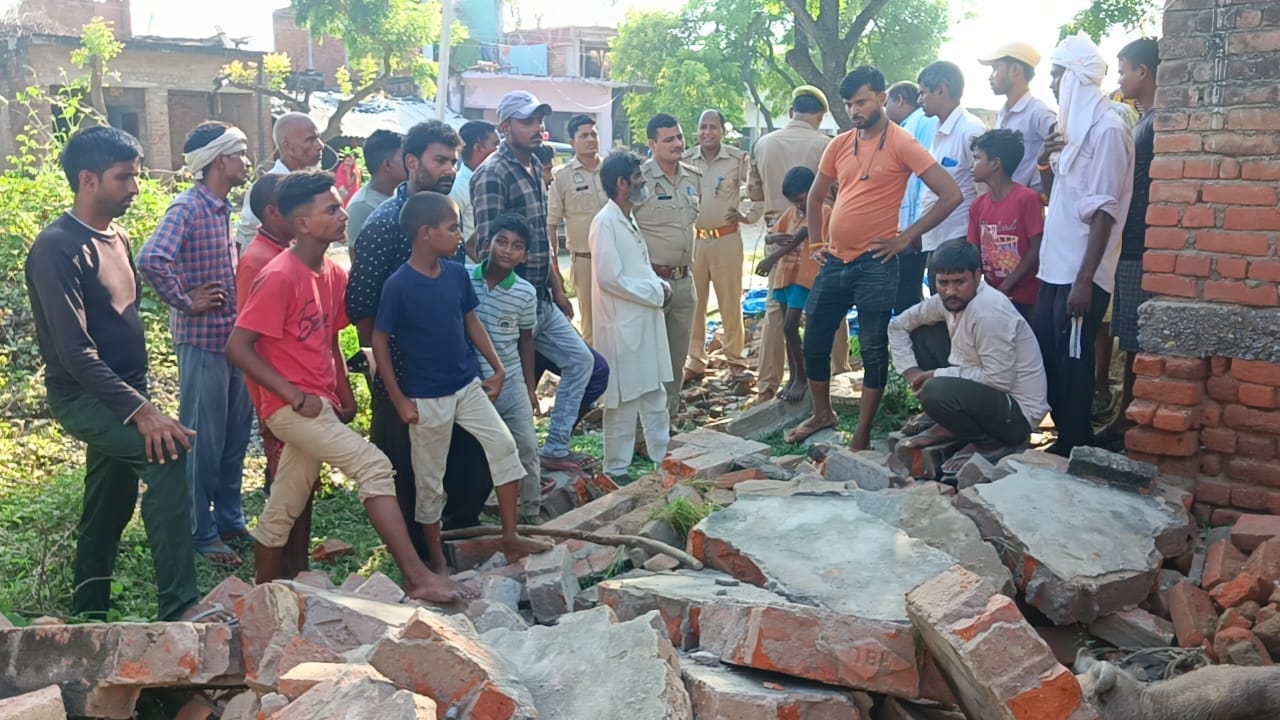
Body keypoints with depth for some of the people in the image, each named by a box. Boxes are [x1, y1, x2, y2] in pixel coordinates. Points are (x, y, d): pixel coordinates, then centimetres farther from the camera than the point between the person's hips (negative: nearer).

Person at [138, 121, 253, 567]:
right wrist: (186, 303, -18)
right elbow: (151, 261, -29)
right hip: (203, 341, -8)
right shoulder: (188, 208, -14)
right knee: (204, 441, 2)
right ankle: (202, 534, 14)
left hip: (234, 338, 8)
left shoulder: (222, 209, 12)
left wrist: (243, 321, 13)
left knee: (235, 437, 15)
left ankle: (230, 520, 28)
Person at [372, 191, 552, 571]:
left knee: (504, 446, -3)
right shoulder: (398, 286, -17)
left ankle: (511, 537, 8)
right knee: (430, 481, 7)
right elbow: (379, 343, -10)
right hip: (426, 398, -5)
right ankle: (437, 559, 23)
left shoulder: (457, 274, -1)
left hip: (468, 385, 5)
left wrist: (497, 369, 7)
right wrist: (400, 400, -12)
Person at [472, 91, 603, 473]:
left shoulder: (535, 168, 13)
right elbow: (487, 247, -20)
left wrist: (557, 289, 19)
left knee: (581, 360, 14)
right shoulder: (492, 174, -15)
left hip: (543, 299, 9)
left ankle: (555, 450, 22)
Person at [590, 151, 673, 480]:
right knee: (623, 402, -1)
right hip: (622, 324, -9)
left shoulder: (628, 220, 14)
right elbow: (610, 277, -21)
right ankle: (617, 470, 10)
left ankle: (663, 458, 29)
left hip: (646, 321, 9)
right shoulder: (605, 223, -15)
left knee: (655, 396, 17)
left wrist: (660, 283, 1)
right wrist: (654, 294, -14)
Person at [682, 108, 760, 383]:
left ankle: (736, 360, 14)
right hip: (691, 239, 2)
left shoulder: (739, 159, -4)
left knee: (730, 302, 3)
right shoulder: (684, 161, 2)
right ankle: (695, 361, 17)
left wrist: (750, 215, 0)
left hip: (726, 239, -2)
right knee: (693, 302, 7)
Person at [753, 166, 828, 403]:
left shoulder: (822, 211, -10)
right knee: (789, 328, 11)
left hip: (805, 276, -8)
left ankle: (802, 378, 4)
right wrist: (779, 239, -9)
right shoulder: (792, 212, 14)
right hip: (786, 274, 8)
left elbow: (800, 238, -20)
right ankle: (794, 378, 21)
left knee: (790, 327, -11)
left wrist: (772, 259, -28)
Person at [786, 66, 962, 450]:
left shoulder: (902, 144, -7)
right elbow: (815, 197, 23)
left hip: (875, 263, -6)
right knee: (814, 342, 11)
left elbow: (951, 195, -12)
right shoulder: (839, 144, 9)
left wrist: (907, 237, -11)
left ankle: (862, 435, 13)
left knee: (873, 349, 3)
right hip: (835, 260, 6)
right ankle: (822, 414, 31)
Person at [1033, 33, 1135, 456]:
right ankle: (1066, 440, 25)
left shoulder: (1107, 129, -12)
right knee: (1048, 360, 13)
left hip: (1080, 275, -9)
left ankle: (1075, 450, 9)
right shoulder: (1075, 126, 16)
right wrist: (1046, 164, 3)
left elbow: (1103, 211, -17)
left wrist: (1084, 280, -21)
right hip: (1055, 269, 9)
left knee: (1072, 366, -2)